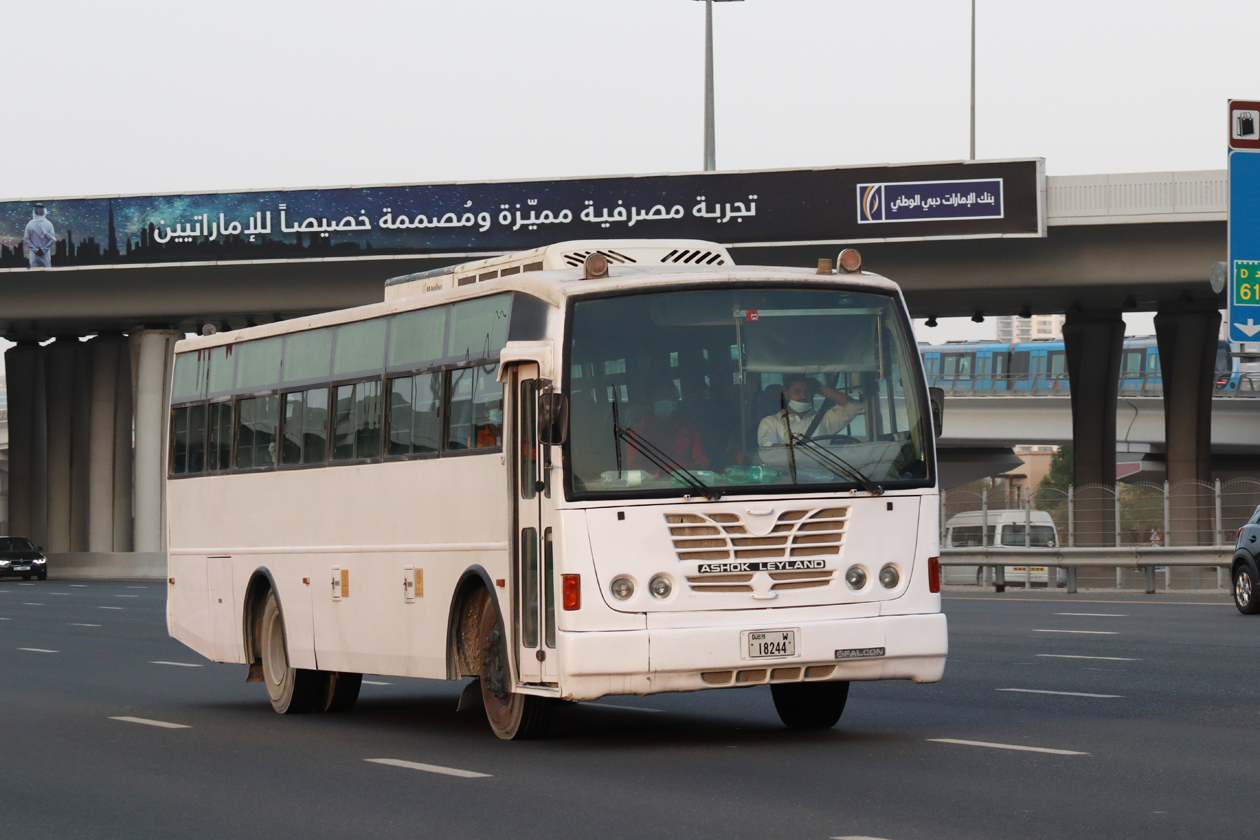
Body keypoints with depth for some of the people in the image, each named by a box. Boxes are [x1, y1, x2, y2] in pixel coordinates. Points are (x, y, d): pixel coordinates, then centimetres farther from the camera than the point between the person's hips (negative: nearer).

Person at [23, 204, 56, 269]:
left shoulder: (30, 224, -5)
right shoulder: (48, 224, -6)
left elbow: (26, 240, -6)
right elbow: (52, 239, -7)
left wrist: (34, 249, -3)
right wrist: (44, 249, -4)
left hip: (33, 254, 0)